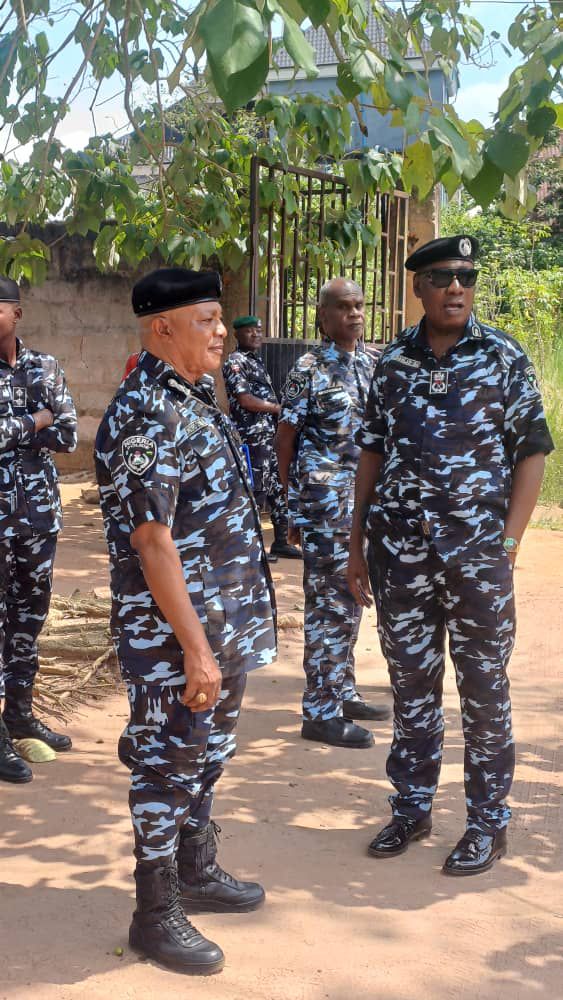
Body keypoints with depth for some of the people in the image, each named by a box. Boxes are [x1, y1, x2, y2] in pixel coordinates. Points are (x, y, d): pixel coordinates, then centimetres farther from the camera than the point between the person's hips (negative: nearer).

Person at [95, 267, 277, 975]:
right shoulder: (145, 417, -20)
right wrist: (194, 647, -23)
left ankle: (197, 872, 37)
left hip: (225, 621, 9)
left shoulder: (193, 397, 10)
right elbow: (153, 542, -24)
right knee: (168, 764, 3)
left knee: (207, 754, 21)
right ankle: (155, 914, 16)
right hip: (172, 629, -9)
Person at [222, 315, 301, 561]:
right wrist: (278, 408, -11)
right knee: (256, 490, -7)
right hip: (252, 437, -9)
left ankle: (281, 542, 21)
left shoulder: (257, 361, 19)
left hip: (271, 435, 9)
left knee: (279, 488, 13)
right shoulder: (235, 362, -10)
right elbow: (245, 400, -18)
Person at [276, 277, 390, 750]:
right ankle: (321, 713, 4)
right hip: (326, 500, -7)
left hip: (363, 497, 7)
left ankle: (344, 692, 28)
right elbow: (286, 434, -7)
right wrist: (291, 494, -6)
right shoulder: (309, 369, -10)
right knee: (329, 603, -4)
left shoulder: (371, 364, 10)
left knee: (351, 599, 15)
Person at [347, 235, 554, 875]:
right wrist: (357, 546, 7)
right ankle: (412, 808, 28)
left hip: (477, 551, -3)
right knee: (410, 682, 13)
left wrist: (509, 541, -10)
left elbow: (532, 451, -2)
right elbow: (372, 453, 10)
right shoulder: (393, 361, 6)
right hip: (400, 550, 3)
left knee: (484, 687, 5)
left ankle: (488, 823, 19)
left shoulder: (502, 357, -2)